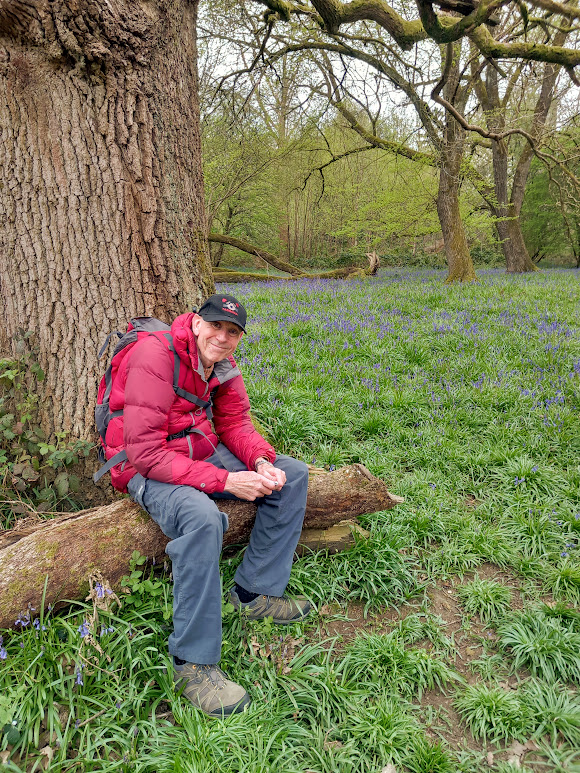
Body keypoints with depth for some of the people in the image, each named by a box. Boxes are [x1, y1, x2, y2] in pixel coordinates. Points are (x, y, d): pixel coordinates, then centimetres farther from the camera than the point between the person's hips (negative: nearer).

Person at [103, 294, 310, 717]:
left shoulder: (223, 365, 1)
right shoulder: (155, 356, -23)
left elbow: (235, 424, 5)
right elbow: (145, 452, -28)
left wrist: (262, 461, -19)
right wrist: (225, 481, -31)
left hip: (203, 451, 8)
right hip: (148, 468, -8)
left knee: (292, 473, -2)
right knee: (202, 517, -37)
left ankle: (255, 591, -1)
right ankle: (192, 662, -23)